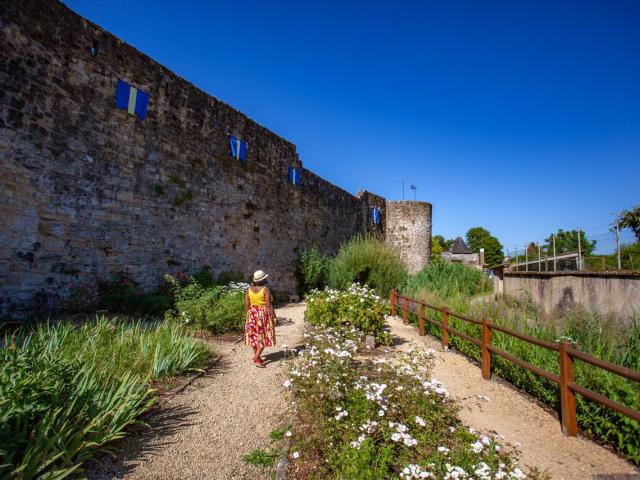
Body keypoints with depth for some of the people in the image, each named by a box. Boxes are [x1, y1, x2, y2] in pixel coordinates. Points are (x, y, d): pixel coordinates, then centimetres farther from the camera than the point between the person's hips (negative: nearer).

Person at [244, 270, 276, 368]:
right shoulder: (265, 290, -15)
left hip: (252, 315, 5)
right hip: (263, 315, -5)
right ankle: (256, 358, -4)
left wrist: (248, 315, 14)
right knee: (264, 337, 4)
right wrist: (274, 317, -10)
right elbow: (269, 305, -16)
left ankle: (257, 358, 22)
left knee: (254, 336, 13)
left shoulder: (249, 289, -1)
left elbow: (246, 305, 2)